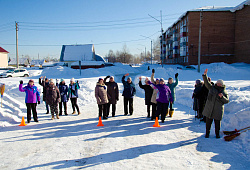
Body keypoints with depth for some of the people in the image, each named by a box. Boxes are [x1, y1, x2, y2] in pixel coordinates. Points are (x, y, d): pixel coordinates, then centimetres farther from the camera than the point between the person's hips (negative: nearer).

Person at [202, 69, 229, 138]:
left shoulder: (224, 92, 7)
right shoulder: (212, 88, 8)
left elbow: (227, 101, 2)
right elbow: (206, 82, -2)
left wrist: (222, 97, -17)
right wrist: (204, 75, -14)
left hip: (218, 111, 0)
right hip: (209, 109, 1)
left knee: (217, 122, 7)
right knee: (208, 122, 7)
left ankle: (217, 134, 26)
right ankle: (207, 133, 22)